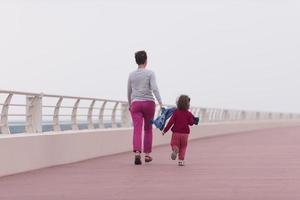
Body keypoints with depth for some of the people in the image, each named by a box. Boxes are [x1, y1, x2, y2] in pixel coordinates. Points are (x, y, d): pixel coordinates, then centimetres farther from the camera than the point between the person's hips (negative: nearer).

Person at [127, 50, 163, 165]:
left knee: (137, 130, -9)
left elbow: (129, 92, 15)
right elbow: (154, 88, -13)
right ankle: (147, 154, 19)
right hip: (149, 103, -1)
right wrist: (160, 103, -15)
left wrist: (130, 104, 29)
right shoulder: (150, 73, -1)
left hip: (135, 104, 1)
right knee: (148, 129, 15)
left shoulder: (131, 75, 8)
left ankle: (137, 153, -29)